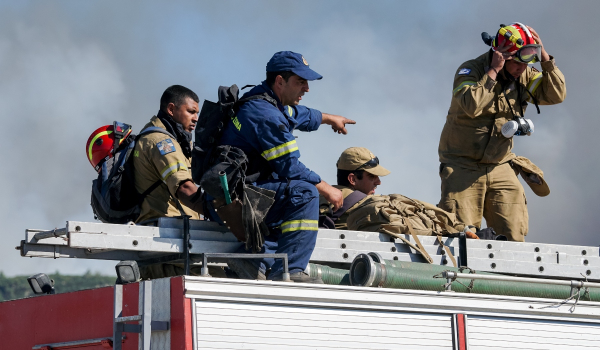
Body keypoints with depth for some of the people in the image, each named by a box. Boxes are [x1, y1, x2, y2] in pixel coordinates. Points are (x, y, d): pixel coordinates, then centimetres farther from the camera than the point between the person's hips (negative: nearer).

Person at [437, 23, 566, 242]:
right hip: (463, 166, -5)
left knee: (512, 236, -3)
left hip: (500, 167, 5)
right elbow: (471, 106, -31)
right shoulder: (469, 71, -13)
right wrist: (493, 71, -28)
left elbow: (556, 95, -5)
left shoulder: (524, 75, 4)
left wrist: (545, 58, -13)